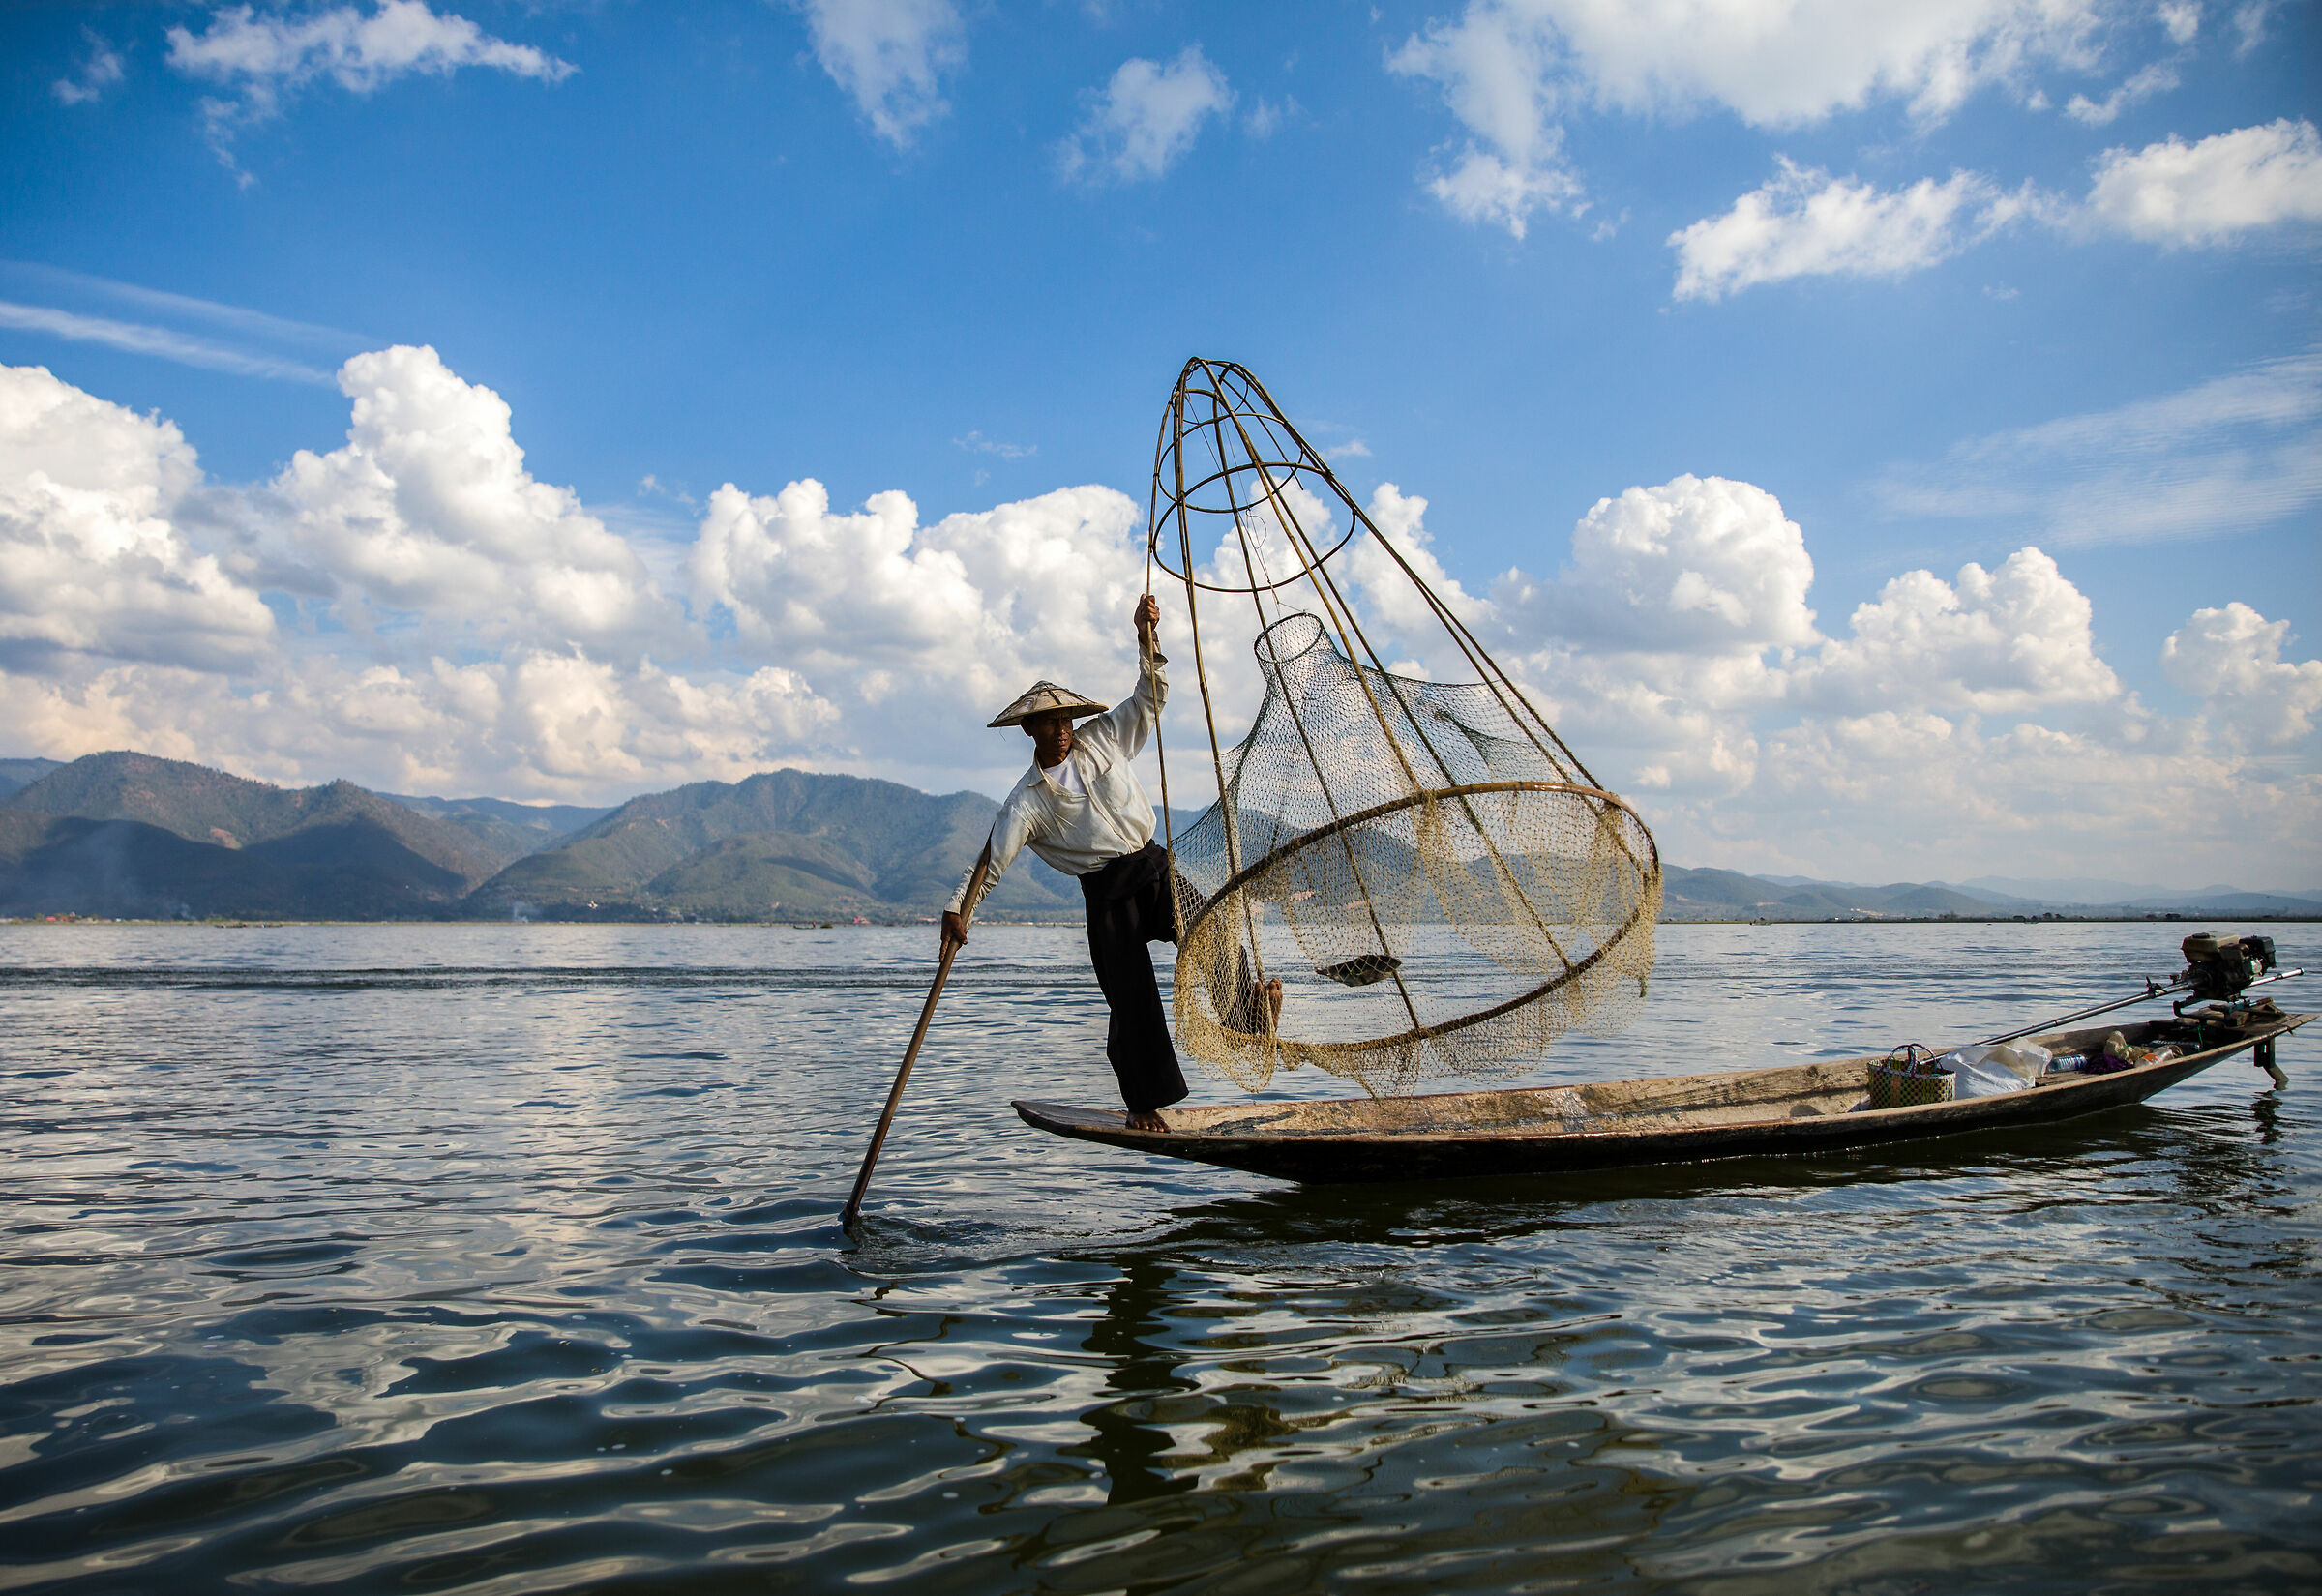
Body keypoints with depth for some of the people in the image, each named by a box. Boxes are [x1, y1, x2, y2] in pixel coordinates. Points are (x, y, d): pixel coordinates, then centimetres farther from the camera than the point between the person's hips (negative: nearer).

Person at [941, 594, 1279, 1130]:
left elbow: (1151, 694, 8)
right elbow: (993, 856, -7)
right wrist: (956, 908, -18)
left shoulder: (1104, 738, 7)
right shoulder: (1027, 799, -2)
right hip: (1106, 894, -3)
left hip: (1153, 864, 3)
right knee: (1131, 998, -3)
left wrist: (1148, 636, -5)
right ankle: (1143, 1102, 9)